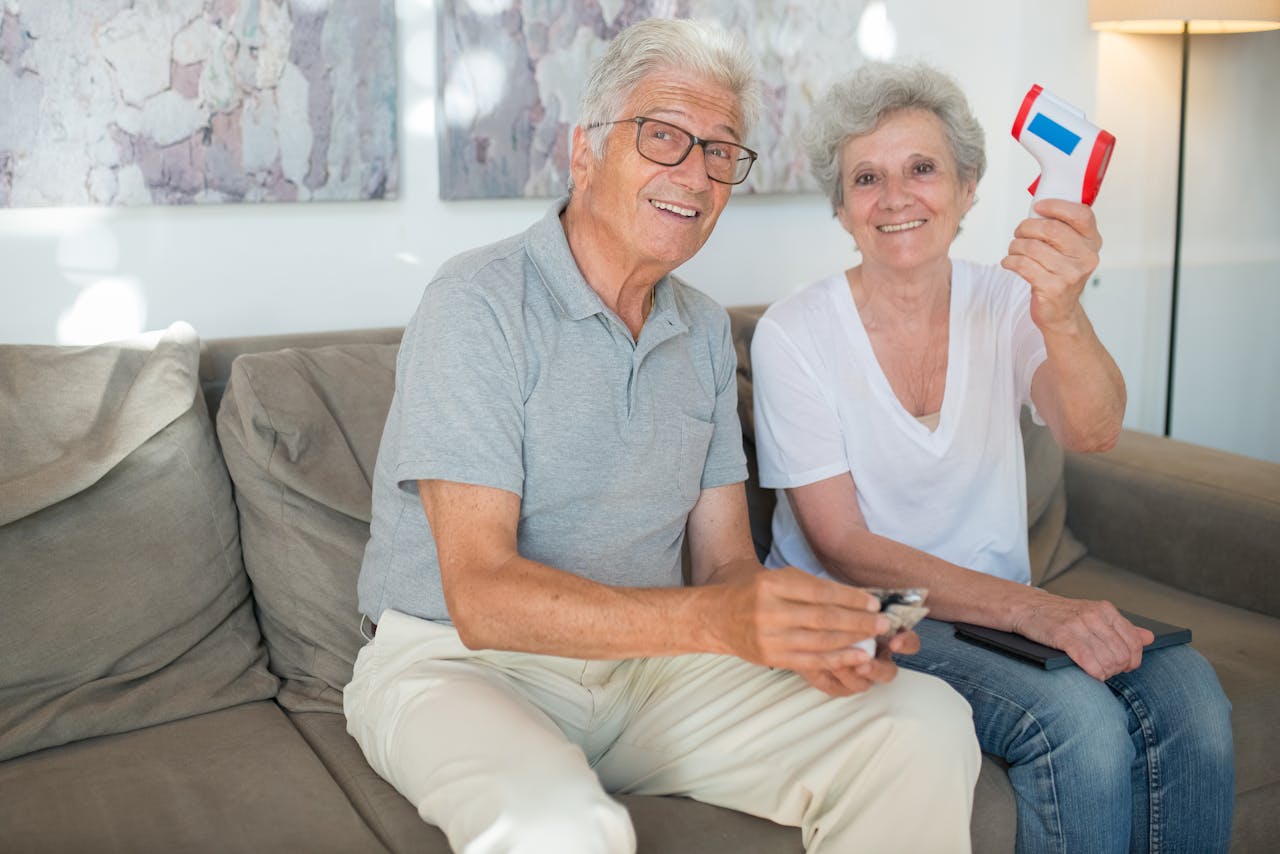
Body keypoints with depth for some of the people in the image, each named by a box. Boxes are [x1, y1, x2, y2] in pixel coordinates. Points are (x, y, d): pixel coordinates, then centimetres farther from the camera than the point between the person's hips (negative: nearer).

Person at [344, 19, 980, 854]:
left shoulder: (705, 331, 9)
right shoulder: (480, 304, -14)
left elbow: (726, 561, 6)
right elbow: (481, 596, -22)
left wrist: (813, 635, -17)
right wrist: (713, 620, -35)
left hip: (642, 659, 6)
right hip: (461, 661, -5)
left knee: (928, 726, -12)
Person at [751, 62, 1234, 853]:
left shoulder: (1005, 304, 0)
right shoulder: (794, 335, -9)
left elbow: (1092, 432, -21)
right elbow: (843, 548, -12)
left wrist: (1062, 317, -43)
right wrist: (1029, 607, -23)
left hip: (1003, 605, 4)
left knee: (1188, 694, -22)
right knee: (1077, 720, -27)